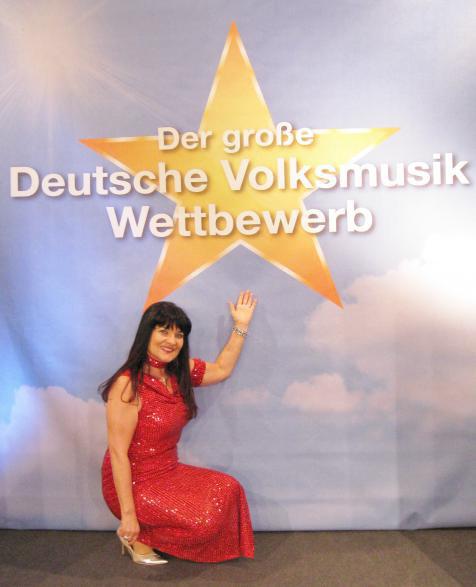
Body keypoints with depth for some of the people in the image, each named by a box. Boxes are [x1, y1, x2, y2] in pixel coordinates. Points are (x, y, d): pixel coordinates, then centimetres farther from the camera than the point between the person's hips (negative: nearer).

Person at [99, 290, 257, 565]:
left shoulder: (180, 372, 1)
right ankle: (136, 537, 5)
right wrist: (128, 515, -20)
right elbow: (118, 453, -21)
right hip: (136, 483, -8)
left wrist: (241, 326, 11)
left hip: (169, 472, 8)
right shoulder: (128, 384, -22)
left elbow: (221, 369, 16)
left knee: (229, 489, -3)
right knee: (204, 520, -20)